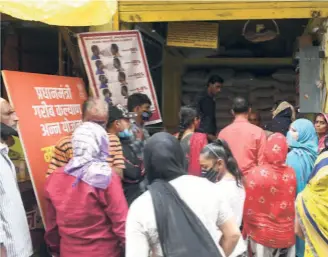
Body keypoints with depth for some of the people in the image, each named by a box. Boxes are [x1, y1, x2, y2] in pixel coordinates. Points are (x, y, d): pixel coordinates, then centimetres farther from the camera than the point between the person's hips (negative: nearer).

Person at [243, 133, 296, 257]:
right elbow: (293, 205, 4)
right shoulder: (291, 173, -7)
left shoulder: (256, 173, -17)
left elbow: (249, 208, -11)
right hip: (286, 234, 3)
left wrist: (246, 231, 3)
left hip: (262, 233, -3)